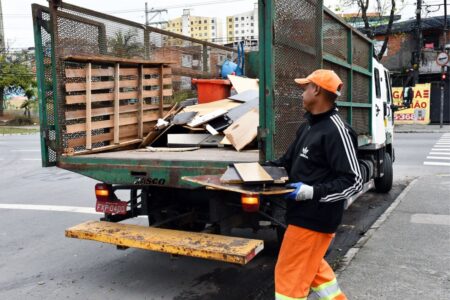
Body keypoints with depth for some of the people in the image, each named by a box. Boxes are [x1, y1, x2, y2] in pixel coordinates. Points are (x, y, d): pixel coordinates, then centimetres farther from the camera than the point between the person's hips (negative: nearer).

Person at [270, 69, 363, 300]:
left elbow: (353, 182, -21)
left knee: (290, 274, 0)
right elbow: (289, 162, 19)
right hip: (305, 212, 10)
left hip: (315, 216, -10)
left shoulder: (336, 131, -20)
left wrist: (313, 192, -25)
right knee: (311, 265, 25)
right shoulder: (308, 126, 10)